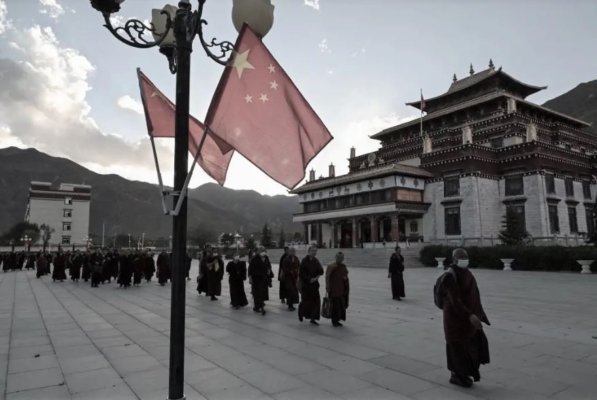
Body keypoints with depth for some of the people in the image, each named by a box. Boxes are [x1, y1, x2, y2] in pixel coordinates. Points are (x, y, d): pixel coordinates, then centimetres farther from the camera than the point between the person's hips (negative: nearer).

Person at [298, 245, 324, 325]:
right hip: (305, 284, -5)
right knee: (306, 301, -1)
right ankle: (300, 314, 29)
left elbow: (321, 271, 9)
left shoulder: (316, 261, 6)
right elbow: (301, 273, -14)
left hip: (314, 284, 5)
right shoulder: (304, 261, -11)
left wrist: (316, 278, -7)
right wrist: (310, 279, -16)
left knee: (316, 301, 0)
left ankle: (313, 319, 12)